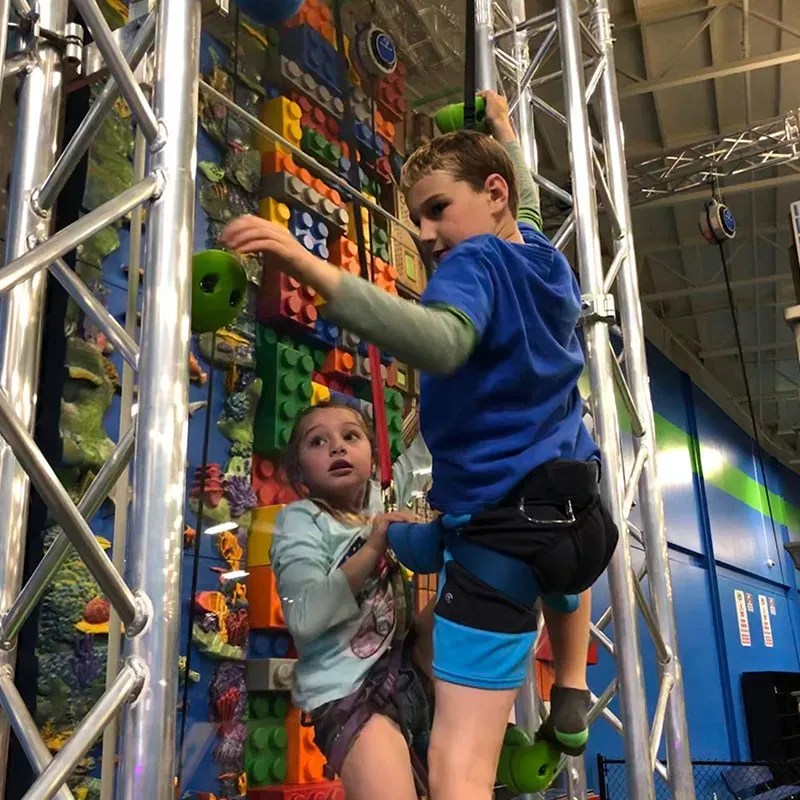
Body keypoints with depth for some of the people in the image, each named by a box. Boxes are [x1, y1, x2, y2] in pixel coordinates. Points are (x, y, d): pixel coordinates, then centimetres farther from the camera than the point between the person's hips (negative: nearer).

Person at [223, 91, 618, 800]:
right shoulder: (546, 259, 13)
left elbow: (442, 342, -35)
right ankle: (572, 697, 49)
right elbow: (528, 204, 39)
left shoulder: (477, 261, -10)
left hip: (501, 527, -8)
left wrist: (313, 270, -41)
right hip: (578, 514, 8)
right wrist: (504, 134, 54)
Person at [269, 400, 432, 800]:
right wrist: (372, 549, -19)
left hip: (407, 672, 8)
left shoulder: (380, 507, 12)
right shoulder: (301, 519, -6)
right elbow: (305, 617, -20)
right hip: (349, 693, -8)